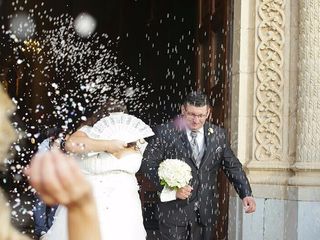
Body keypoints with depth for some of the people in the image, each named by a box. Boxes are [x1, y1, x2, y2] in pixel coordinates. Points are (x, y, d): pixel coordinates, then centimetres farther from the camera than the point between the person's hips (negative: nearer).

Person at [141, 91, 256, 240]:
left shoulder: (218, 135, 5)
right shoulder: (165, 133, -6)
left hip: (206, 211, 3)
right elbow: (148, 164, -7)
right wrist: (171, 189, -18)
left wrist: (246, 194, -2)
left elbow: (232, 166, 10)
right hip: (175, 210, -3)